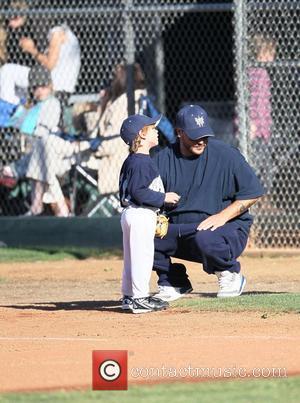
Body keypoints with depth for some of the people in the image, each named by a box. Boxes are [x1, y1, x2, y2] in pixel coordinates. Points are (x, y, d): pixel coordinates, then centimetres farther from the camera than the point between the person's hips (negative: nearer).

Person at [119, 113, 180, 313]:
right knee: (142, 255, -6)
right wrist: (163, 198, -16)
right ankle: (139, 298, -4)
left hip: (132, 213, 11)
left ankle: (129, 296, 22)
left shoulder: (132, 161, 14)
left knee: (132, 257, 15)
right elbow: (138, 192, -23)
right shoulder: (141, 163, -18)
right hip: (141, 215, -11)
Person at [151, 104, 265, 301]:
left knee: (204, 239, -39)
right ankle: (173, 283, 4)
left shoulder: (225, 154, -6)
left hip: (227, 228, -4)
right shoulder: (163, 159, 3)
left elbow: (253, 192, -6)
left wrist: (223, 216, -17)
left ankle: (231, 274, -5)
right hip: (177, 230, 4)